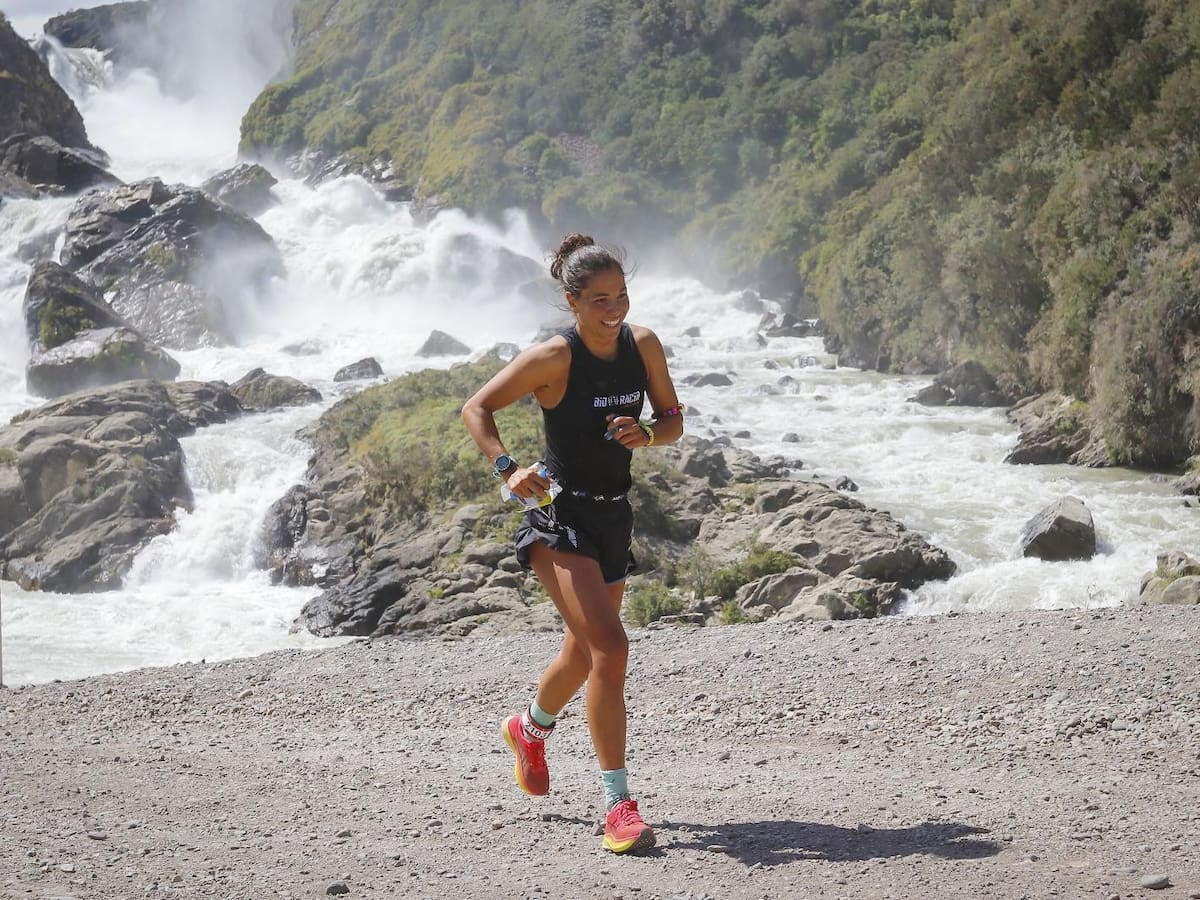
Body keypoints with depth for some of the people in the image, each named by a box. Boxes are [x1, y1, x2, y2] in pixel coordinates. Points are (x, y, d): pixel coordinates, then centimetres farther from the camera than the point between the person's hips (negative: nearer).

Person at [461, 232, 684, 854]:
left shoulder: (643, 345, -2)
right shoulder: (553, 358, -17)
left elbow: (674, 420, 8)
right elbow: (476, 409, -9)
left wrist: (646, 435, -14)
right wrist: (507, 469, -22)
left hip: (614, 517, 7)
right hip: (559, 516, -7)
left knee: (584, 653, 21)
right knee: (609, 646, -20)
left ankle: (529, 730, 54)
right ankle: (618, 804, -16)